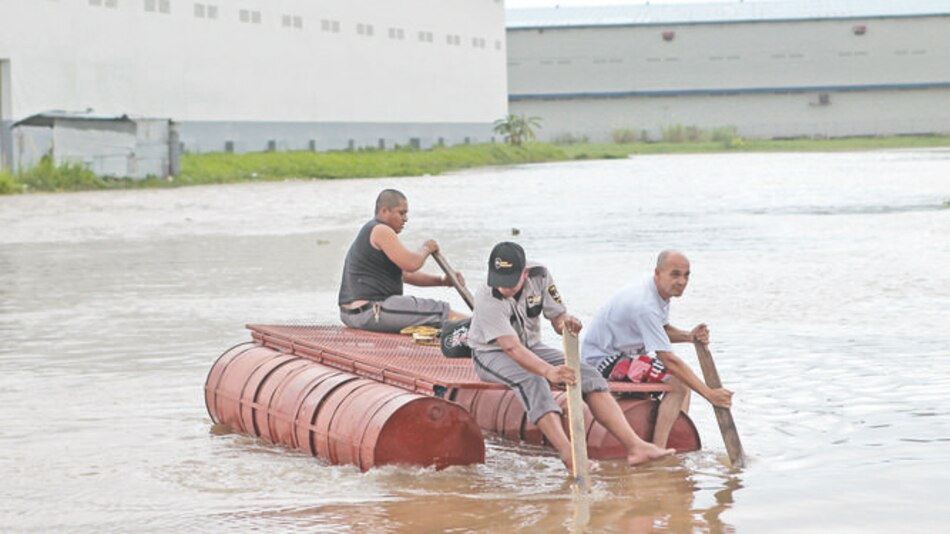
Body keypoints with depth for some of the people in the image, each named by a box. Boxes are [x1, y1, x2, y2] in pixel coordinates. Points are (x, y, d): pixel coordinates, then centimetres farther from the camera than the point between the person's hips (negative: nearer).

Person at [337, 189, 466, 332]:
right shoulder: (380, 231, -11)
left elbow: (407, 275, 23)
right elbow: (411, 264, -20)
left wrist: (442, 281, 13)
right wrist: (426, 249, 1)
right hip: (371, 313, -11)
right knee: (442, 312, -9)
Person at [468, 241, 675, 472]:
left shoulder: (539, 276, -12)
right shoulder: (488, 299, -28)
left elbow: (558, 317, -4)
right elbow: (511, 347, -39)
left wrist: (566, 322, -31)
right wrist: (548, 370, -54)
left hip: (531, 348, 6)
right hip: (491, 354, -5)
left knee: (588, 375, -15)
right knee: (531, 380, -37)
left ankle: (634, 445, -24)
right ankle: (568, 455, -51)